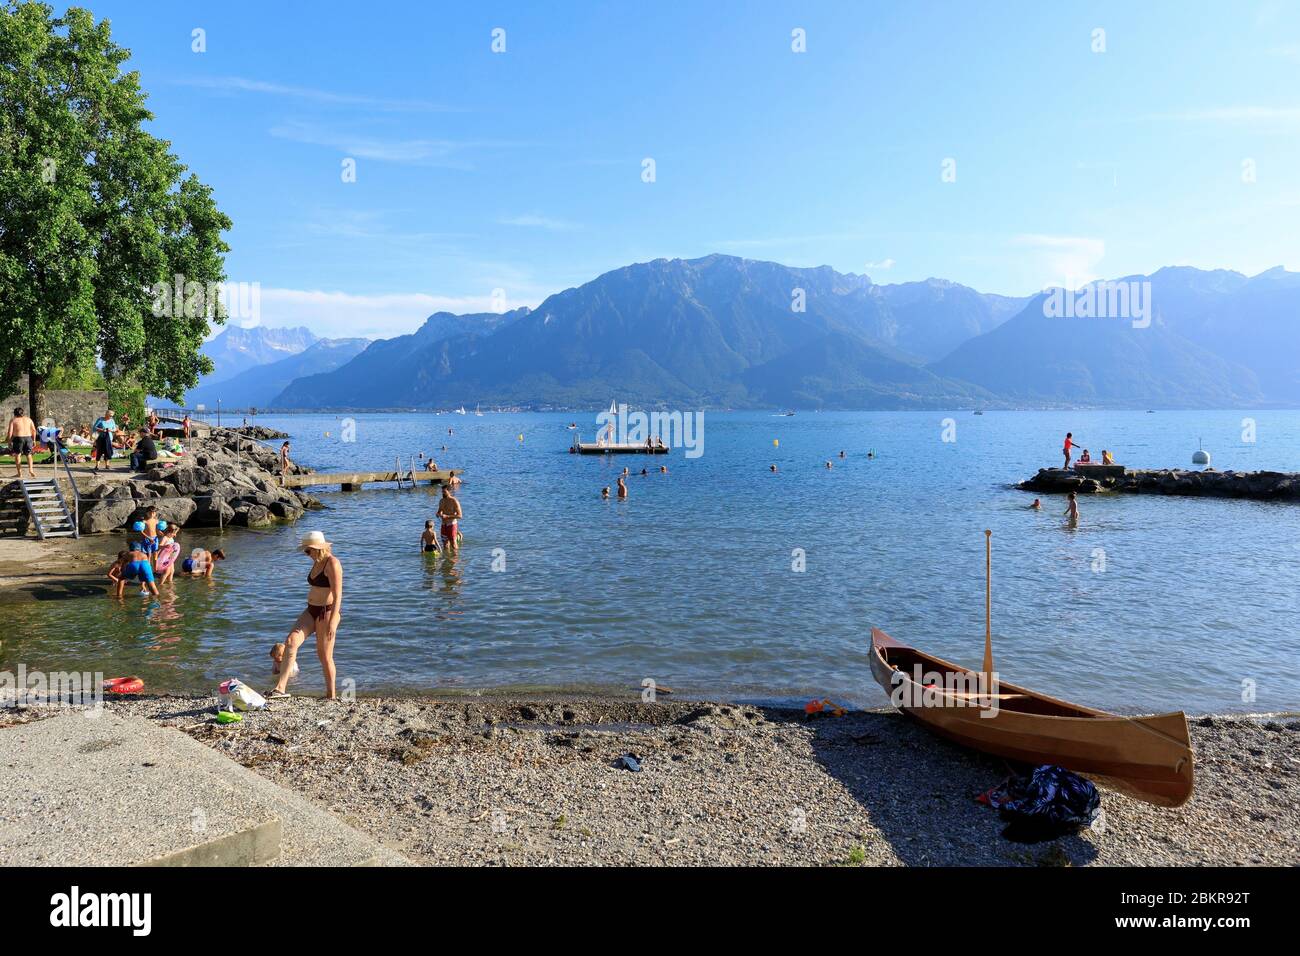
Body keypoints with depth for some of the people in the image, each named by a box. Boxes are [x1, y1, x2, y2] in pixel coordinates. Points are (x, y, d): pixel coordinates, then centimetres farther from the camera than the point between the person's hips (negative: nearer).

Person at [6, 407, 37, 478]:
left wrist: (9, 441, 2)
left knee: (17, 455, 9)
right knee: (29, 455, 16)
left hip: (18, 438, -3)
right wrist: (34, 440, 12)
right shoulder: (28, 419, 14)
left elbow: (10, 432, -3)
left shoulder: (13, 420, 4)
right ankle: (30, 469, -3)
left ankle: (19, 473, 8)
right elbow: (34, 430, 8)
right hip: (28, 437, 3)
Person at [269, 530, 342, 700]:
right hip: (312, 611, 8)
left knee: (324, 656, -2)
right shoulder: (317, 563, 14)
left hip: (327, 612, -8)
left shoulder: (332, 563, -14)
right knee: (291, 641, -11)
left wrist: (333, 621, -25)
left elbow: (337, 594, -20)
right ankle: (280, 688, -16)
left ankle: (331, 696, 12)